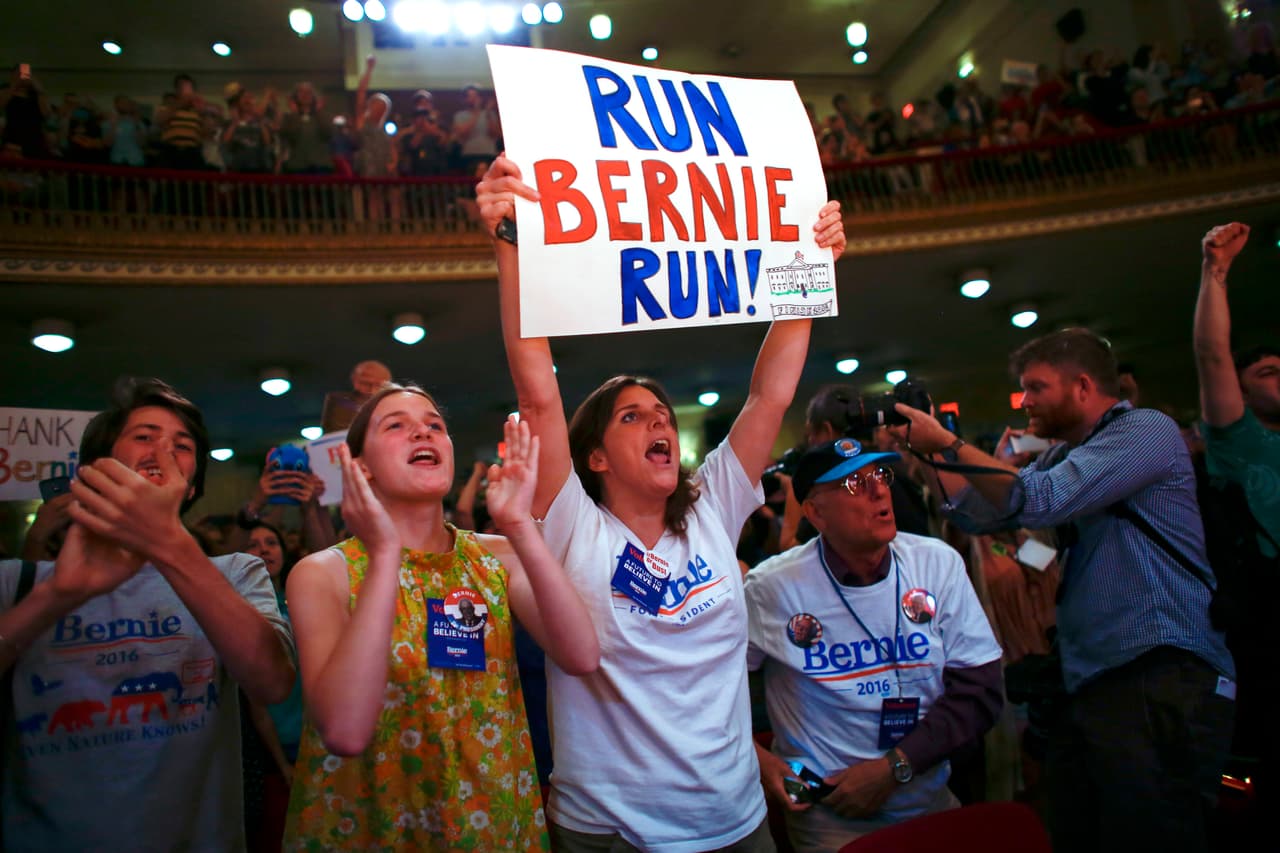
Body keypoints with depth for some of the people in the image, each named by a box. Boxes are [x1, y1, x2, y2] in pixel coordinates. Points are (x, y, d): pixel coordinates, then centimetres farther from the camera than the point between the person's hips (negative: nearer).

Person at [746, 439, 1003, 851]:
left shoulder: (939, 563, -3)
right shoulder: (772, 586, -11)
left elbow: (979, 690, -4)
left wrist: (894, 766, -11)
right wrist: (755, 757, -12)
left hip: (930, 800, 4)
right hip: (828, 816, -3)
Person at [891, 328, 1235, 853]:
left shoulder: (1148, 430, -8)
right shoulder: (1061, 456, 18)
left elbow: (1038, 502, -20)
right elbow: (979, 514, 14)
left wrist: (948, 443, -13)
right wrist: (923, 454, 5)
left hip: (1163, 680, -8)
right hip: (1087, 686, 8)